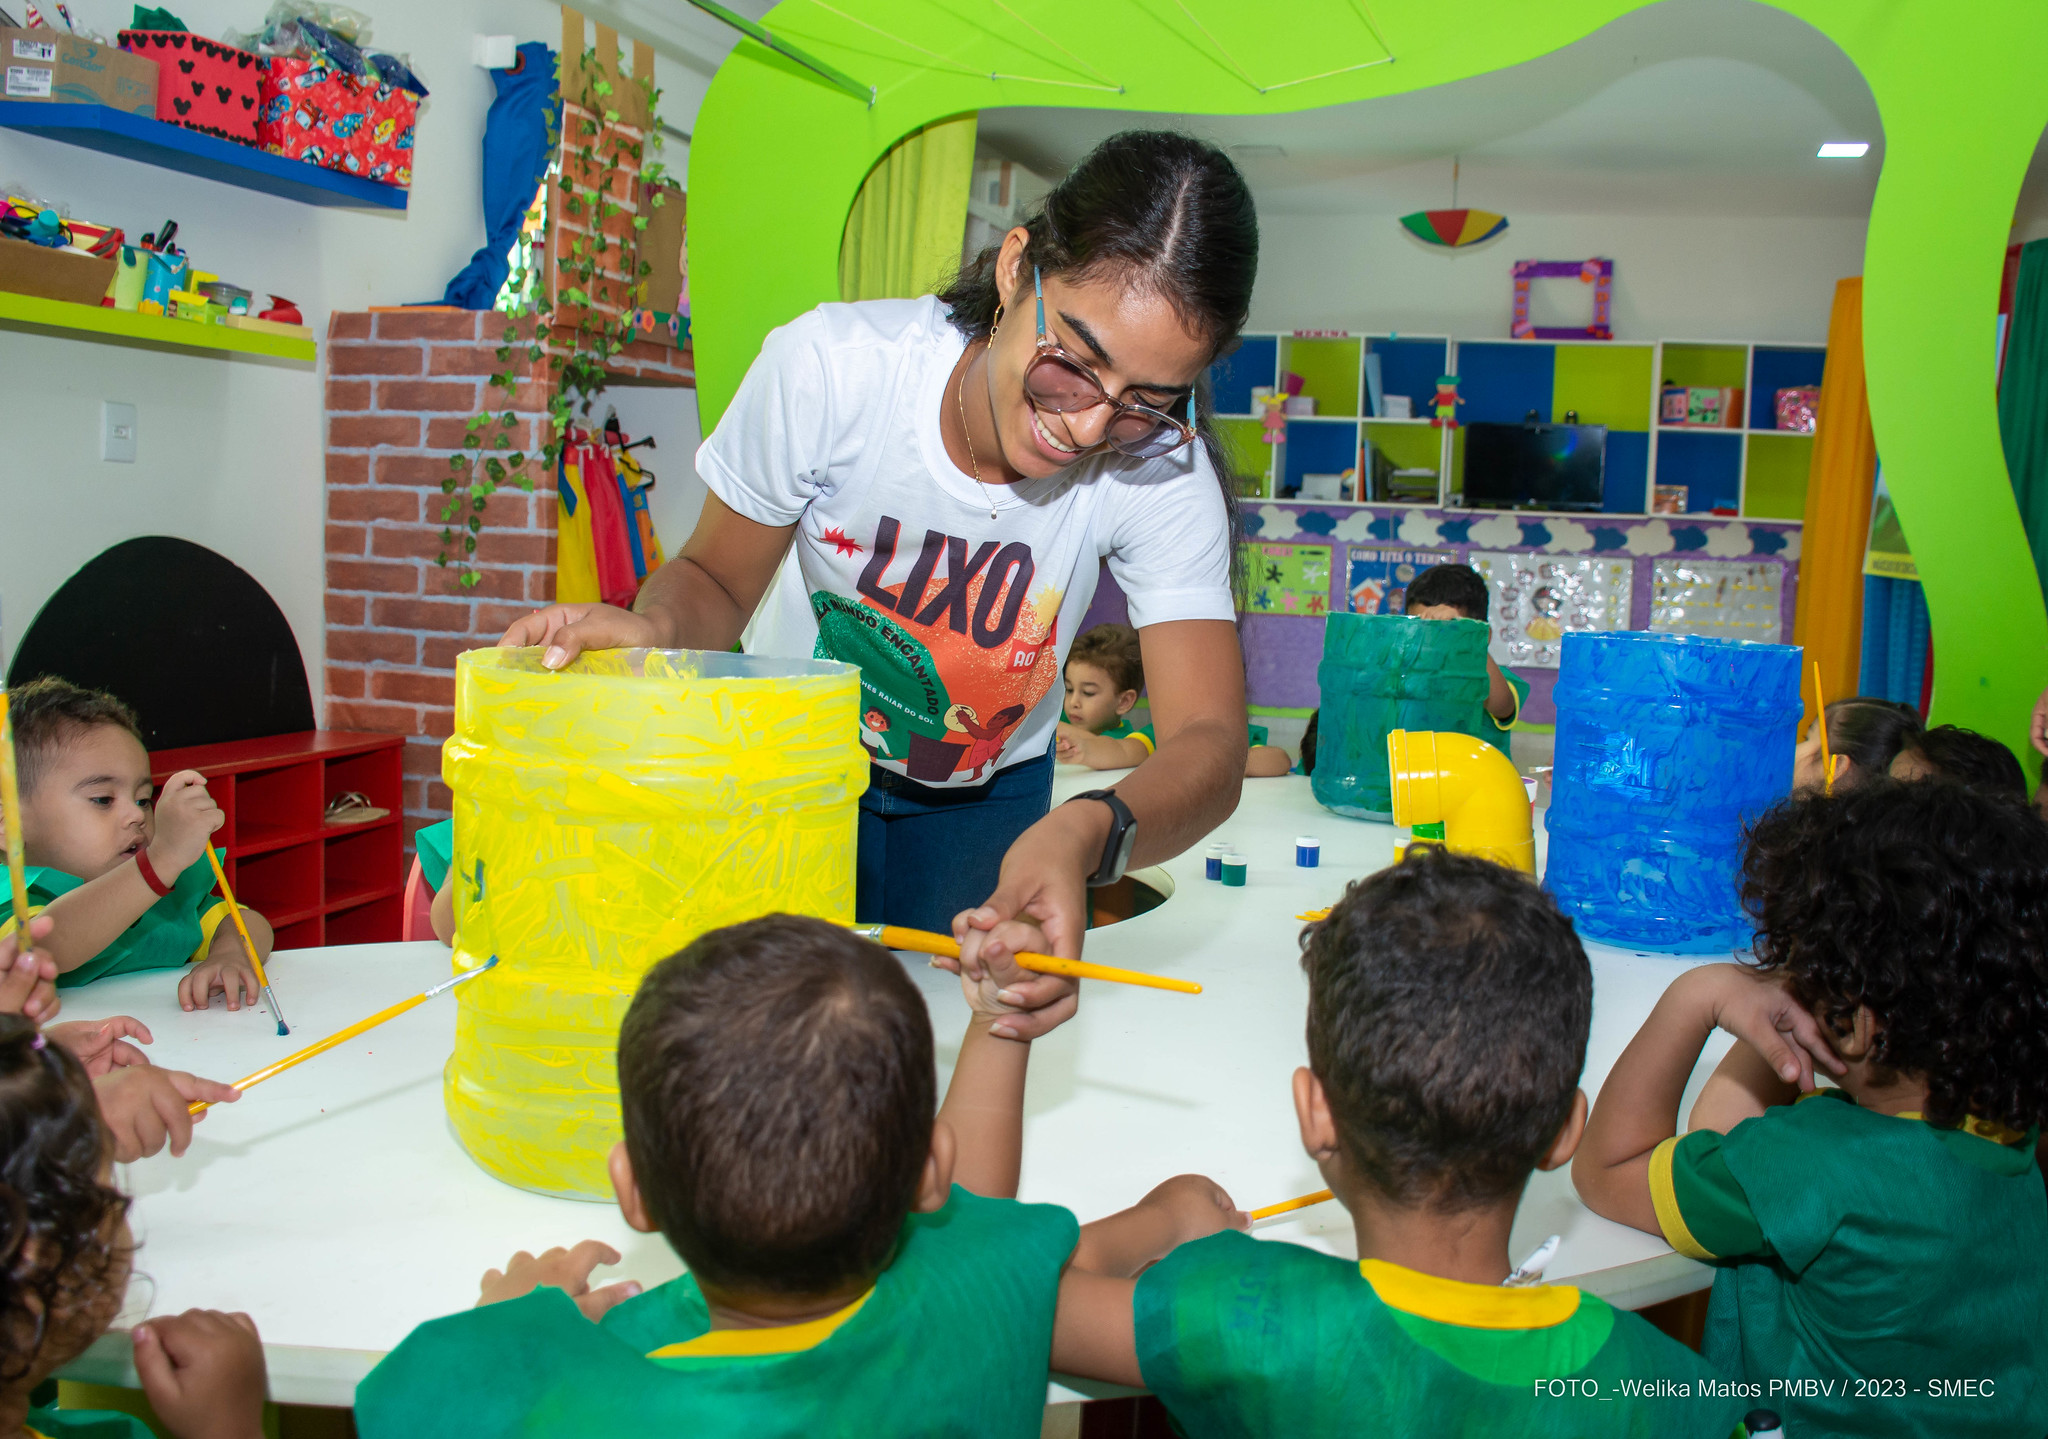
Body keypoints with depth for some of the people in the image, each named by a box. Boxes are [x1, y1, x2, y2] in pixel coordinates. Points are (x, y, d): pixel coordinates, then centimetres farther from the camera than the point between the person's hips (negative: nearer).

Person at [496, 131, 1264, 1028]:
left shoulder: (1166, 469, -28)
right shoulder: (831, 368, -30)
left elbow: (1208, 742, -35)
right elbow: (717, 579, -14)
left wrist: (1087, 834, -57)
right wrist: (654, 626, -39)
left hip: (983, 798, 1)